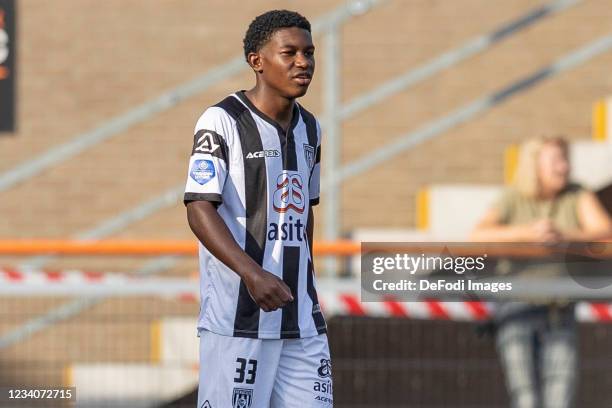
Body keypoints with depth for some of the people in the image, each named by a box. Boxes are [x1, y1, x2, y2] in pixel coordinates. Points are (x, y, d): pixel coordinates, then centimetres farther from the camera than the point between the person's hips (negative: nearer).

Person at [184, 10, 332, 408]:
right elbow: (200, 210, -16)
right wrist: (252, 273, -28)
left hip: (300, 318, 6)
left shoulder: (308, 128, 14)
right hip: (236, 316, -6)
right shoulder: (222, 122, -8)